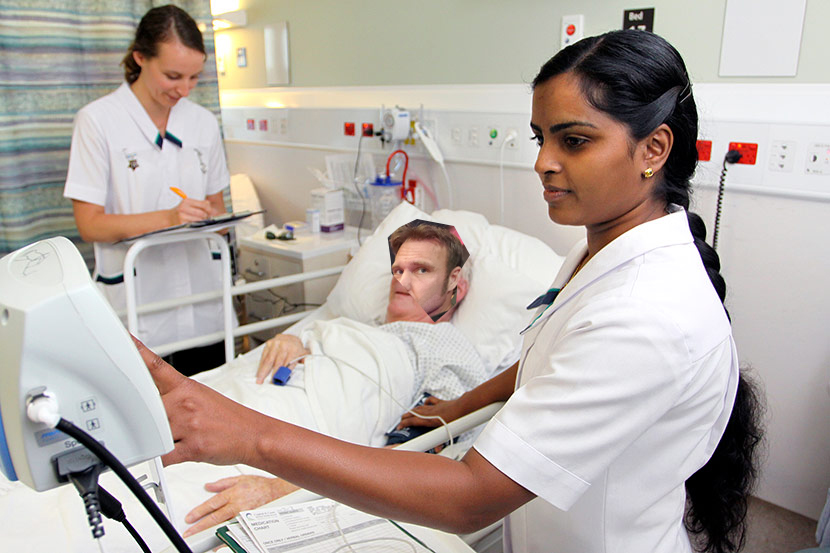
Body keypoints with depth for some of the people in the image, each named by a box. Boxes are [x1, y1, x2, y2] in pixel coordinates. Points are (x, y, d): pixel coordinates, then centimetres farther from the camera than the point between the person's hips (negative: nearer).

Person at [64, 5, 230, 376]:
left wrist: (213, 219, -5)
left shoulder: (204, 122, 9)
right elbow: (90, 225, -8)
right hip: (138, 307, -3)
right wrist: (168, 217, -21)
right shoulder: (98, 120, -5)